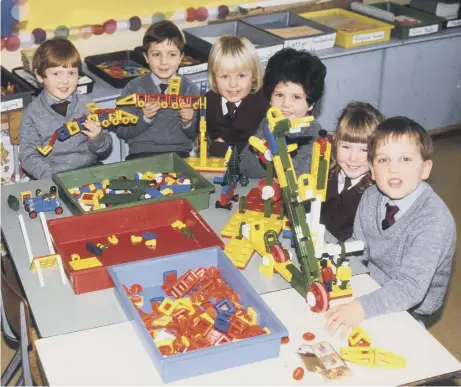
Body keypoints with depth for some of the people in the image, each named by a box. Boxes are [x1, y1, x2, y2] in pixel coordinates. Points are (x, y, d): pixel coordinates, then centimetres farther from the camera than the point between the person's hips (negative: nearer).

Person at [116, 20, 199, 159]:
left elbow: (197, 135, 10)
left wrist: (188, 122, -11)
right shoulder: (134, 88, 4)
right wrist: (144, 118, -14)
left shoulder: (190, 89, 6)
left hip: (179, 153, 1)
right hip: (141, 153, -1)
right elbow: (121, 131, 2)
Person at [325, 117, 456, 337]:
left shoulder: (435, 221, -27)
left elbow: (410, 287, -34)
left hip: (406, 309, -6)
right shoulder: (371, 197, -6)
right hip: (370, 284, 6)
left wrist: (363, 307, -47)